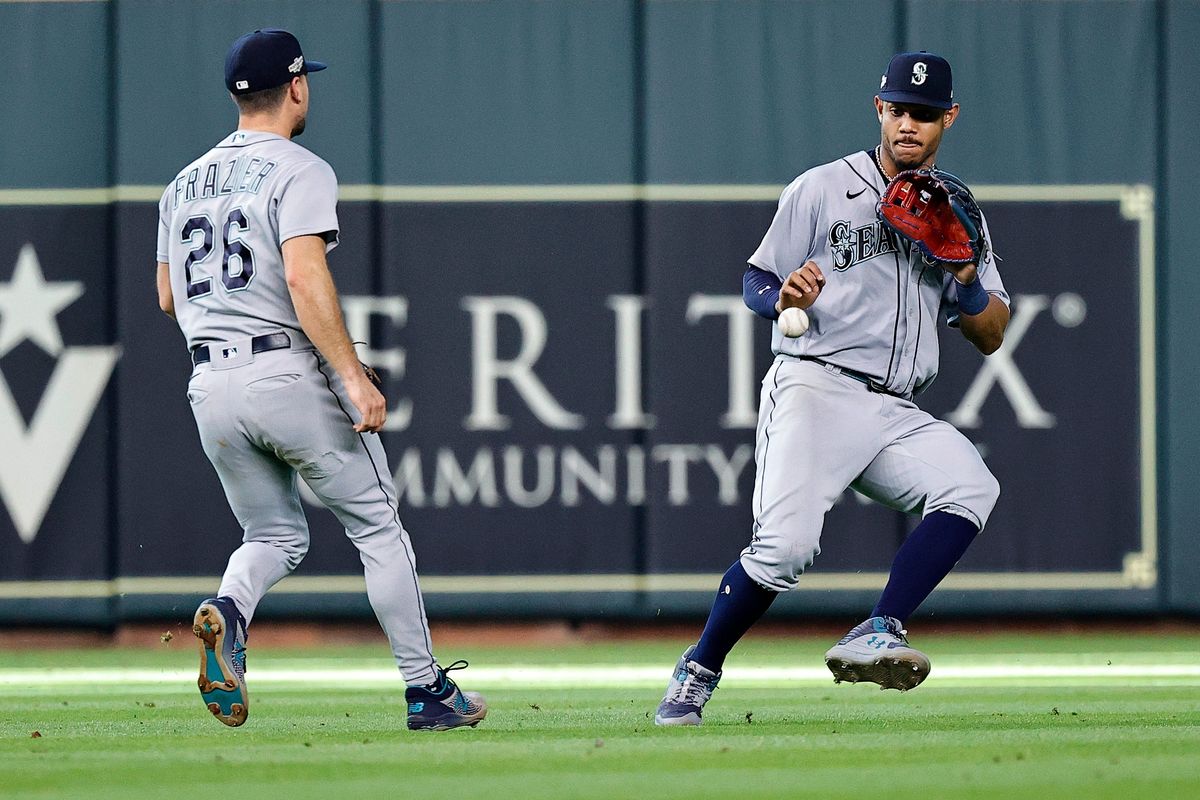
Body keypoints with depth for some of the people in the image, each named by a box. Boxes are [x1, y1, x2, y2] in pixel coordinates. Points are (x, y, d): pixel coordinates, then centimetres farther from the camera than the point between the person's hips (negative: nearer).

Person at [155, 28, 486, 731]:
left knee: (276, 537, 17)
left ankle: (229, 612, -17)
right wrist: (353, 378, -22)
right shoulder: (298, 171, -8)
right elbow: (305, 279, -20)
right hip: (290, 376, -6)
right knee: (378, 527, 7)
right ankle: (429, 692, 8)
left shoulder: (187, 182, 15)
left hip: (211, 385, 6)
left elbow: (168, 296, 19)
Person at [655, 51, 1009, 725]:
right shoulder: (823, 190, 6)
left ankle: (877, 637, -27)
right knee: (786, 543, -23)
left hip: (895, 414, 4)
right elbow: (756, 283, 7)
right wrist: (784, 299, -16)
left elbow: (991, 337, 15)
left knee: (972, 487, -25)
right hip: (814, 389, -4)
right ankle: (698, 672, -3)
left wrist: (968, 281, -5)